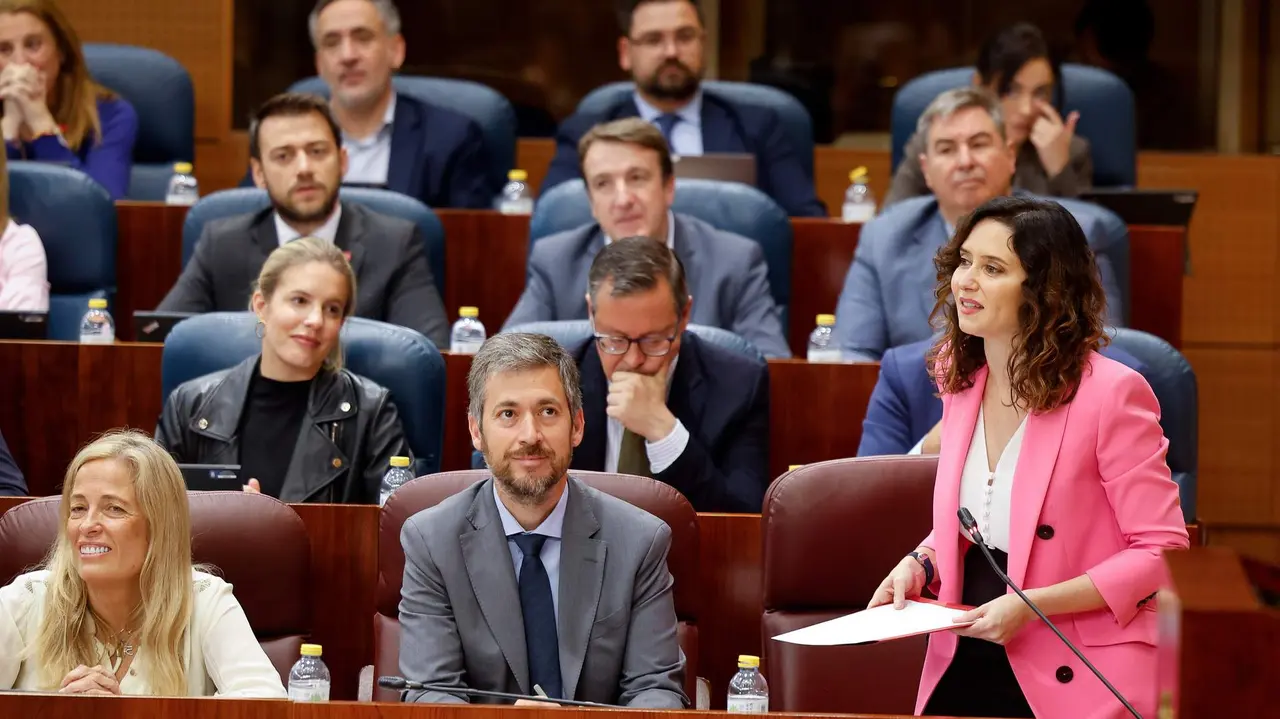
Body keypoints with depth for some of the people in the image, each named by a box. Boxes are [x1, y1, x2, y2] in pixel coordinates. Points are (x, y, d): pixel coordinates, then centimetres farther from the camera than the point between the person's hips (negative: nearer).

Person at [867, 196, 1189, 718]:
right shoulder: (962, 383, 6)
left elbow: (1160, 552, -13)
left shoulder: (1111, 392, -15)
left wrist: (1032, 606, -20)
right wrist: (919, 564, 0)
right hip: (963, 669, 6)